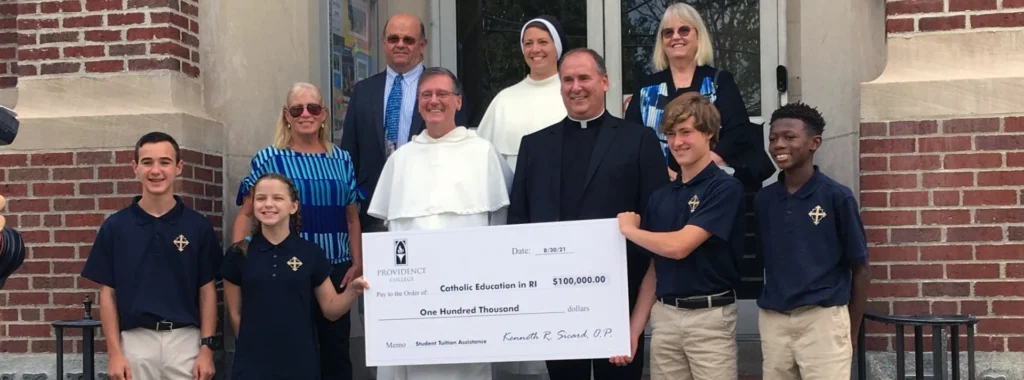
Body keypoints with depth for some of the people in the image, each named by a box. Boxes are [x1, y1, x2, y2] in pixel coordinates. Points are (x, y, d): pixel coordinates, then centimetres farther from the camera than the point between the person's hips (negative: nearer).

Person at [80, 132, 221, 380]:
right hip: (135, 342, 0)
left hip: (185, 340, 0)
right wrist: (114, 352, -5)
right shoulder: (115, 226, 2)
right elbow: (108, 293, 2)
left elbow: (207, 290, 4)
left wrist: (207, 347, -4)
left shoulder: (198, 225, 2)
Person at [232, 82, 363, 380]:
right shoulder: (269, 159, 0)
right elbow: (246, 215, 0)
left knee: (337, 348, 9)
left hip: (335, 269, 3)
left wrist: (357, 265, 2)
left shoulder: (342, 160, 9)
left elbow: (352, 219, 12)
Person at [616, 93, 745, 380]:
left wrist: (629, 229, -2)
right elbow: (654, 269, 13)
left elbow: (679, 246, -18)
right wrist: (634, 328, 7)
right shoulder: (660, 196, 11)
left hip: (709, 316, -6)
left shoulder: (725, 187, -9)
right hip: (664, 316, 6)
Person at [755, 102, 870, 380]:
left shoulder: (837, 196, -5)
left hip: (823, 319, -4)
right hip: (773, 322, 4)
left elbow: (860, 270, -1)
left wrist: (851, 334, 0)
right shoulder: (763, 200, 6)